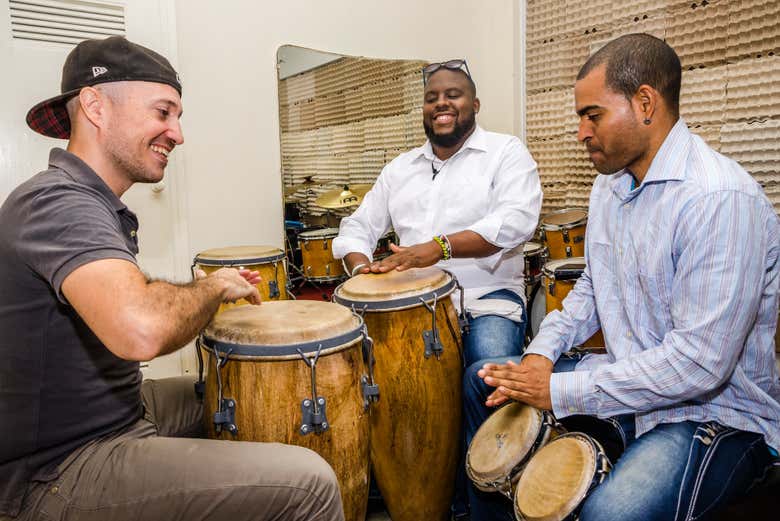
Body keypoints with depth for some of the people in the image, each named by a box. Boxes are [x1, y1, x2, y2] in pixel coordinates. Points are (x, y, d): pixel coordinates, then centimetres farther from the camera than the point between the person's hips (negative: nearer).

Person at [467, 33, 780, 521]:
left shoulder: (721, 199, -25)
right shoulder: (611, 183, 4)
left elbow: (698, 364, -29)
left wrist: (560, 390, -23)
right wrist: (542, 353, -3)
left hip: (716, 412, -8)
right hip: (628, 378, 8)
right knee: (483, 379, 9)